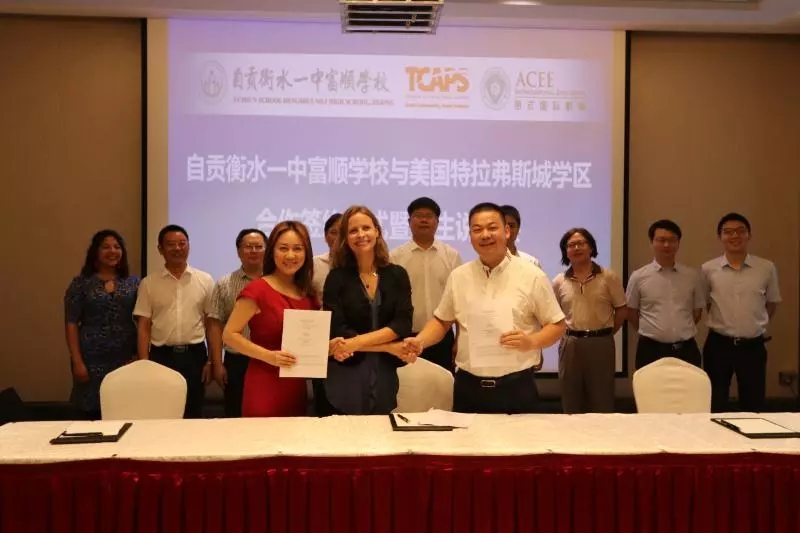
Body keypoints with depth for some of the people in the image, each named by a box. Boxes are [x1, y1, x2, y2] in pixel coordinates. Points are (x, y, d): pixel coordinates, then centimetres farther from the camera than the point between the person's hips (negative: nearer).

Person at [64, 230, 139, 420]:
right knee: (93, 413, 0)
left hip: (127, 359, 2)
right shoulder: (81, 283, 2)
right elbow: (71, 324, 0)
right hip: (93, 360, -1)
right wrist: (77, 361, -7)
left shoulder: (133, 282, 8)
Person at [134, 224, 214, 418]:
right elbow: (144, 327, 2)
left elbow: (211, 324, 6)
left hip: (195, 355, 0)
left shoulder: (205, 280, 4)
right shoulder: (149, 283, 3)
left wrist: (212, 360, 2)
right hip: (161, 356, 0)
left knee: (194, 415, 8)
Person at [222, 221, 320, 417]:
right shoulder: (257, 290, -9)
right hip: (264, 388, -6)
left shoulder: (308, 294, 9)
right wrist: (268, 356, -21)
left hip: (296, 389, 6)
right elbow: (229, 335, -11)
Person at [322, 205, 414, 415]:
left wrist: (356, 342, -19)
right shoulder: (337, 277, -2)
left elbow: (402, 325, -7)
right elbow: (337, 331, -11)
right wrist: (389, 347, -15)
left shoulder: (397, 275, 4)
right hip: (345, 379, -2)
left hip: (384, 377, 2)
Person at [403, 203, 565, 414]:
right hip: (468, 386, 3)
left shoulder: (532, 276, -4)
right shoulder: (458, 277, 6)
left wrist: (531, 341, -17)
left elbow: (557, 325, 1)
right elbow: (441, 320, 15)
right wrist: (419, 341, -3)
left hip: (517, 387, -2)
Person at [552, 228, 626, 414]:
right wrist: (566, 333, 4)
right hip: (570, 344, 2)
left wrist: (606, 333, 1)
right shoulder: (559, 282, 4)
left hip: (601, 343, -2)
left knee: (602, 402, 5)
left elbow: (621, 309, 4)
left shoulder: (609, 277, -1)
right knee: (571, 402, 9)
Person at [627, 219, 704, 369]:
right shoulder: (638, 277, -2)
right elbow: (631, 312, 8)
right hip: (651, 350, -2)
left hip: (686, 350, 2)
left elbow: (697, 310, 16)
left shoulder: (692, 275, 4)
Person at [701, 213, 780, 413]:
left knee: (753, 406, 8)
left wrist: (756, 325, 11)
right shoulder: (708, 269, -3)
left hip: (753, 346, 1)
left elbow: (772, 303, 13)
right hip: (718, 345, 0)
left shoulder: (767, 268, -2)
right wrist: (720, 323, 10)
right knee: (715, 406, 7)